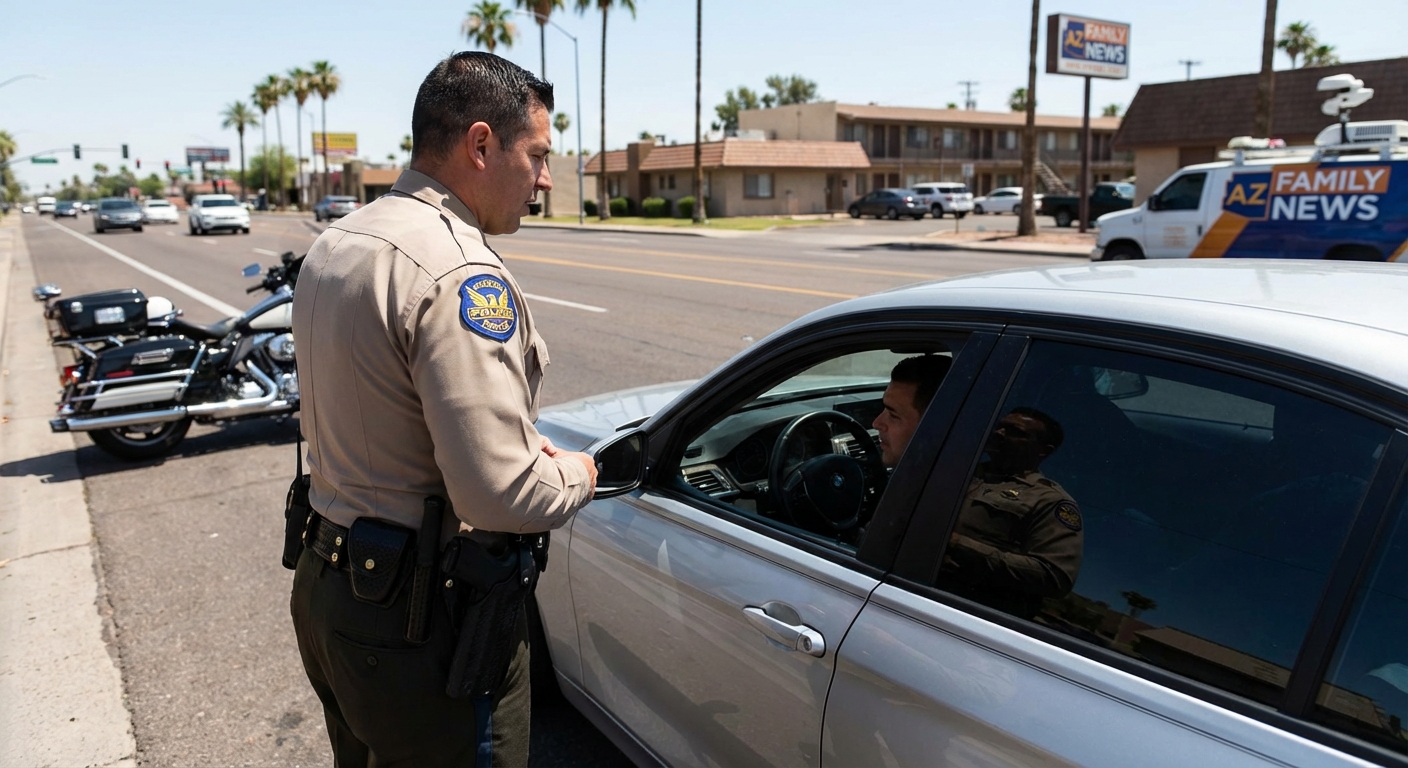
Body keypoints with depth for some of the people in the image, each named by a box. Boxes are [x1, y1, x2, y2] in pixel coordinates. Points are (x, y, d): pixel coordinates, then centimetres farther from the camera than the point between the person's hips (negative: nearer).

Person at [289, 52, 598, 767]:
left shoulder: (335, 244, 8)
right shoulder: (459, 271, -24)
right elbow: (500, 494, -30)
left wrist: (519, 440, 11)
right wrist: (576, 474, -8)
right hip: (418, 623, -9)